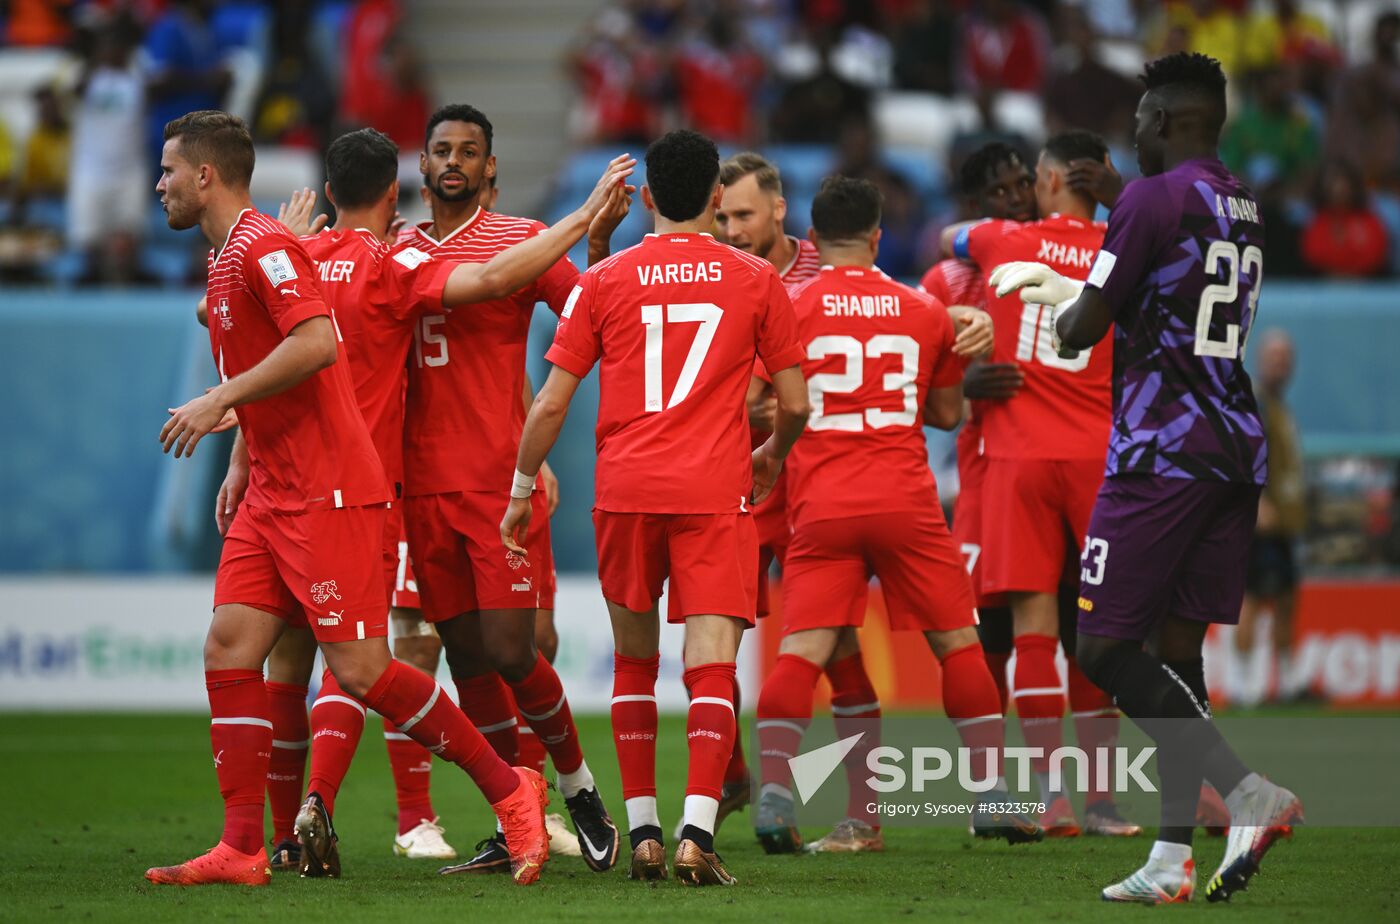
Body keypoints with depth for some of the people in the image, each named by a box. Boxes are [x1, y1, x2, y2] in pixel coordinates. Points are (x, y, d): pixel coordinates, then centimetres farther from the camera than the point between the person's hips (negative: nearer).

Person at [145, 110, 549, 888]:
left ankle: (509, 788, 1)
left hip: (328, 494, -10)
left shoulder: (265, 247, -13)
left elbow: (316, 343, -27)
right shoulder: (228, 258, 18)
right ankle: (242, 848, 0)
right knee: (229, 649, 0)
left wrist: (220, 399, -24)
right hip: (272, 495, 10)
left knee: (360, 670, -11)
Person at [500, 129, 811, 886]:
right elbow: (794, 404, 8)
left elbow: (551, 404, 4)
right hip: (715, 490, -1)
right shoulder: (755, 280, 5)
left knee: (634, 659, 16)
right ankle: (696, 831, -22)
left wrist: (521, 491, 16)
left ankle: (643, 832, 15)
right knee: (711, 664, -6)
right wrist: (772, 455, 29)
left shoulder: (604, 280, 6)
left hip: (625, 489, 1)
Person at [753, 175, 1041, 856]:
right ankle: (995, 796, 12)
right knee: (957, 640, 11)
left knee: (802, 650, -4)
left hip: (823, 504, -1)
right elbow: (947, 412, 20)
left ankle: (774, 788, -19)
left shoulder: (790, 307, 1)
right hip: (906, 496, 1)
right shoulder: (924, 313, 10)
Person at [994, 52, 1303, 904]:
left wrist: (1064, 315, 16)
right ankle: (1173, 859, 7)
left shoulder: (1154, 197, -11)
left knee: (1106, 649, -5)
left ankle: (1248, 792, -20)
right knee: (1177, 649, 10)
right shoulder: (1244, 209, 15)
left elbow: (1086, 328, -8)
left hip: (1162, 450, -8)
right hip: (1237, 450, 8)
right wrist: (1058, 284, 39)